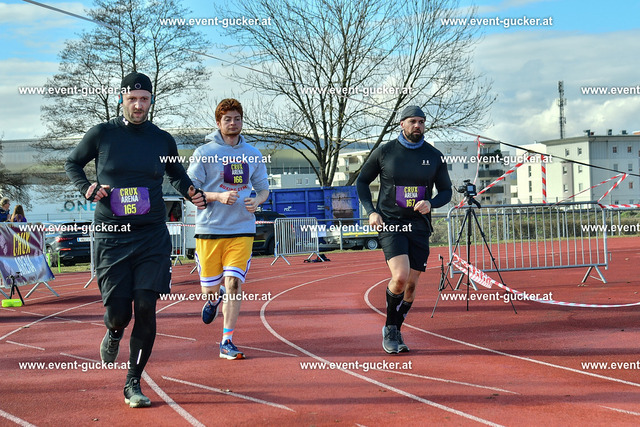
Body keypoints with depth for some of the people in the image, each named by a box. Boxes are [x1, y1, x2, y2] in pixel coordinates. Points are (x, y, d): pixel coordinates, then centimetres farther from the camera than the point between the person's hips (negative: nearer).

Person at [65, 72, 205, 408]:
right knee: (117, 312, -4)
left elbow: (177, 174, 25)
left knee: (145, 309, -7)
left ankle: (133, 384, 6)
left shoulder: (162, 140, 7)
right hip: (111, 237, -1)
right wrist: (87, 188, -5)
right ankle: (114, 333, 36)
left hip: (152, 237, 1)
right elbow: (72, 163, 15)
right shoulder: (102, 134, 1)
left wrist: (193, 193, 5)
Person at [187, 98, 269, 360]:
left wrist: (256, 202, -5)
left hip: (242, 229, 1)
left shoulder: (253, 155, 9)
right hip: (210, 228, -1)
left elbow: (263, 188, 18)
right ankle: (215, 299, 44)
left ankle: (227, 342, 0)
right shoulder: (204, 153, -2)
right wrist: (219, 196, -18)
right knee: (210, 287, 5)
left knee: (234, 283, -9)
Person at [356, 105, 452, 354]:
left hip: (419, 226, 3)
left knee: (411, 284, 5)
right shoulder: (384, 152, 0)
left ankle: (396, 333, 26)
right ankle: (389, 328, 2)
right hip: (390, 224, -3)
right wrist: (371, 211, -3)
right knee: (400, 277, -21)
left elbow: (446, 191, 11)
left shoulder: (434, 156, 5)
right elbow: (362, 181, 10)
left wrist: (431, 203, -10)